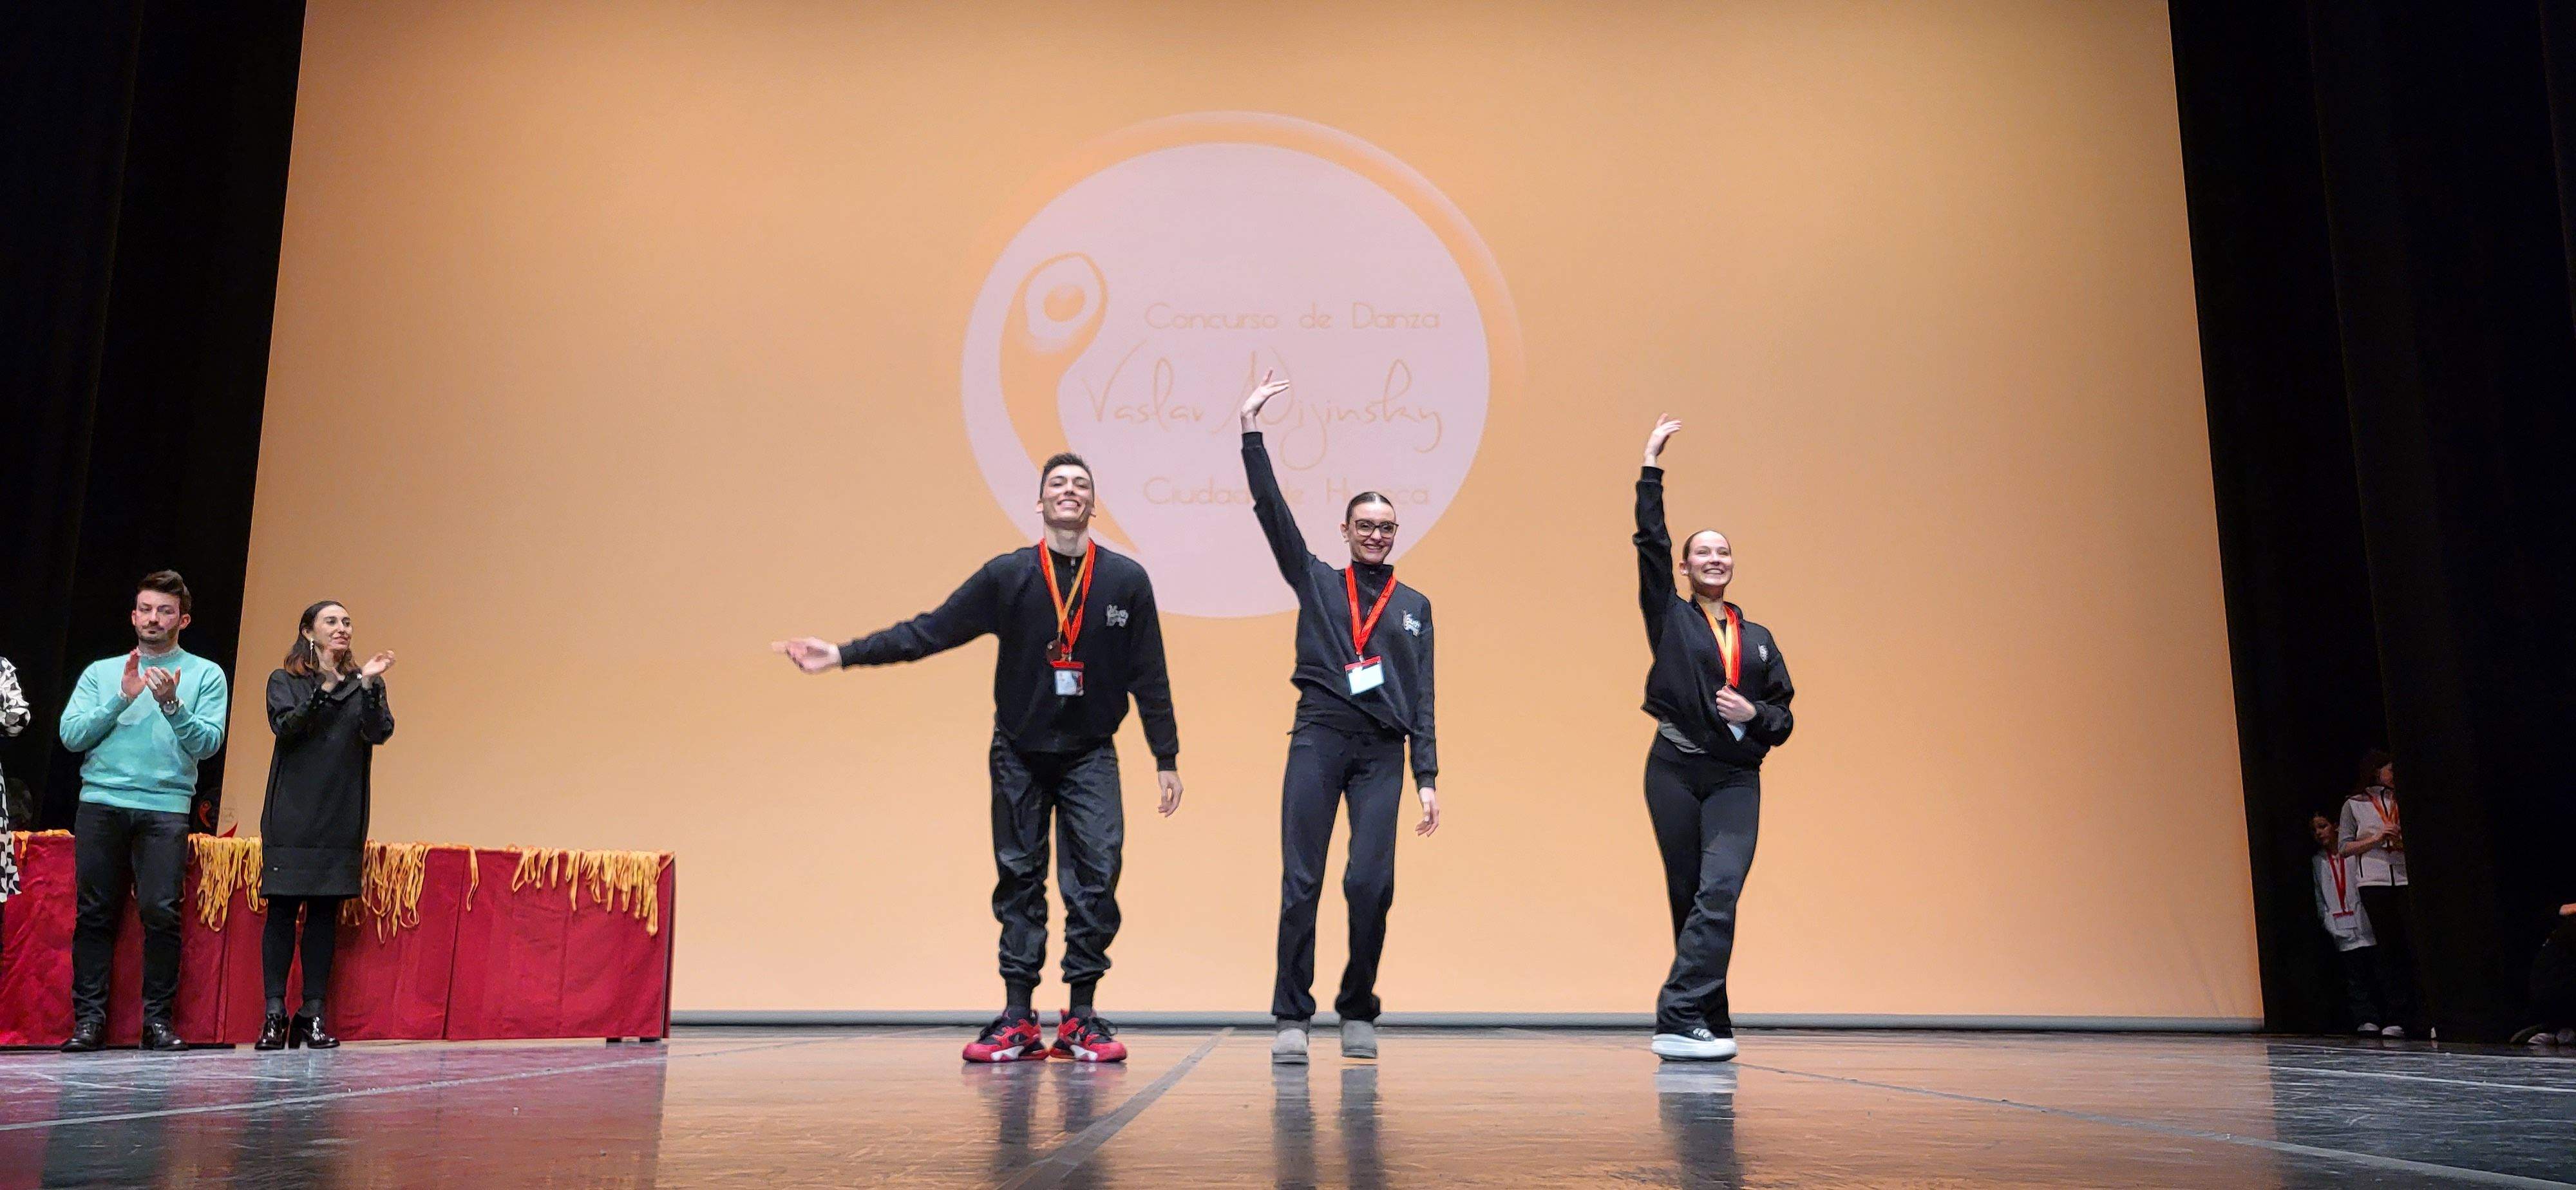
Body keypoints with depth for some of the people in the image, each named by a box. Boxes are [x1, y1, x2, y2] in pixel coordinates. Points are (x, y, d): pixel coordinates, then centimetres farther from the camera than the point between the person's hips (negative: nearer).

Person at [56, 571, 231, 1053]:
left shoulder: (206, 675, 10)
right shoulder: (101, 672, 16)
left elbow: (209, 742, -1)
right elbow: (72, 734, 4)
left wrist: (172, 704, -15)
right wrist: (122, 698, -7)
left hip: (166, 808, -2)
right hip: (100, 802, 2)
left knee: (161, 912, -9)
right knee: (95, 913, 0)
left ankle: (158, 1018, -2)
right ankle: (89, 1018, 6)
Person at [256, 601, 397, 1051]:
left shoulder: (364, 684, 11)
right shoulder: (284, 683, 8)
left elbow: (379, 733, -4)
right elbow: (285, 727, -9)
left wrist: (369, 684, -18)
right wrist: (326, 689, -21)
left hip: (341, 821, 1)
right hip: (291, 817, -1)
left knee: (325, 913, 2)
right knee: (282, 911, -3)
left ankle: (313, 1014, 5)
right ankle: (275, 1014, 0)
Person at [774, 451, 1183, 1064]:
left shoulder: (1126, 580, -1)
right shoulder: (1006, 576, -1)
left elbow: (1149, 677, 2)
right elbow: (928, 632, 0)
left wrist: (1167, 759, 1)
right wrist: (843, 655, -6)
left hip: (1091, 758, -1)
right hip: (1019, 755, 1)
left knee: (1095, 879, -8)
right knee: (1019, 882, 3)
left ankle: (1082, 1019, 2)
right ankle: (1017, 1021, 8)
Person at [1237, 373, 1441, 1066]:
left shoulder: (1415, 606, 16)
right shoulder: (1316, 582, 12)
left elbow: (1422, 698, 12)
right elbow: (1272, 511, 3)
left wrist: (1427, 778, 5)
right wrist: (1252, 430, -3)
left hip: (1383, 752, 1)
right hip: (1318, 740, -1)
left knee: (1371, 883, -7)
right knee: (1301, 881, -4)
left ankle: (1358, 1015, 9)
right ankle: (1291, 1018, 3)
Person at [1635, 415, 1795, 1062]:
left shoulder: (1758, 639, 15)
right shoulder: (1669, 619, 7)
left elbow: (1784, 716, 17)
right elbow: (1649, 542, -2)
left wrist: (1755, 714, -5)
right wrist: (1652, 466, -3)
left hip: (1736, 778, 1)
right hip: (1675, 771, -1)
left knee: (1719, 892, -15)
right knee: (1688, 898, 1)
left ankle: (1680, 1021, -18)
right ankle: (1711, 1024, 10)